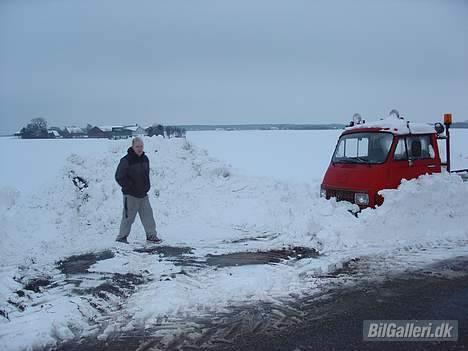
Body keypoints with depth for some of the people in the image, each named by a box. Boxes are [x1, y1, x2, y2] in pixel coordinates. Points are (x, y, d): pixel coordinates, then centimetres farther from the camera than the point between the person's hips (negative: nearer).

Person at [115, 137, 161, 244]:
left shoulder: (145, 159, 7)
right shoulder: (126, 160, -15)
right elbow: (119, 177, -13)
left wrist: (147, 186, 12)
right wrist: (129, 187, -13)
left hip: (143, 194, 6)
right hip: (130, 195, -6)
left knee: (148, 215, 8)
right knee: (128, 216, 0)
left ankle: (151, 235, 18)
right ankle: (121, 237, 14)